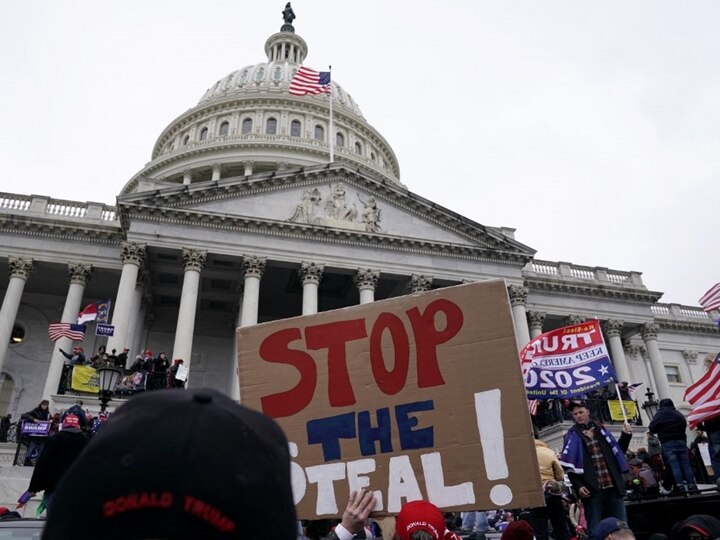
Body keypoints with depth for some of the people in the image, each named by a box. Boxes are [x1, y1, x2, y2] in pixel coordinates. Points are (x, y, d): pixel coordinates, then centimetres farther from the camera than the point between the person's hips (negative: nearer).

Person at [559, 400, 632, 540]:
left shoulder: (600, 430, 15)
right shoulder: (572, 435, 3)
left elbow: (617, 452, 21)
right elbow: (569, 465, -3)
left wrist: (626, 435, 9)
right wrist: (578, 486, -14)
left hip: (612, 487, 4)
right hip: (592, 489, -3)